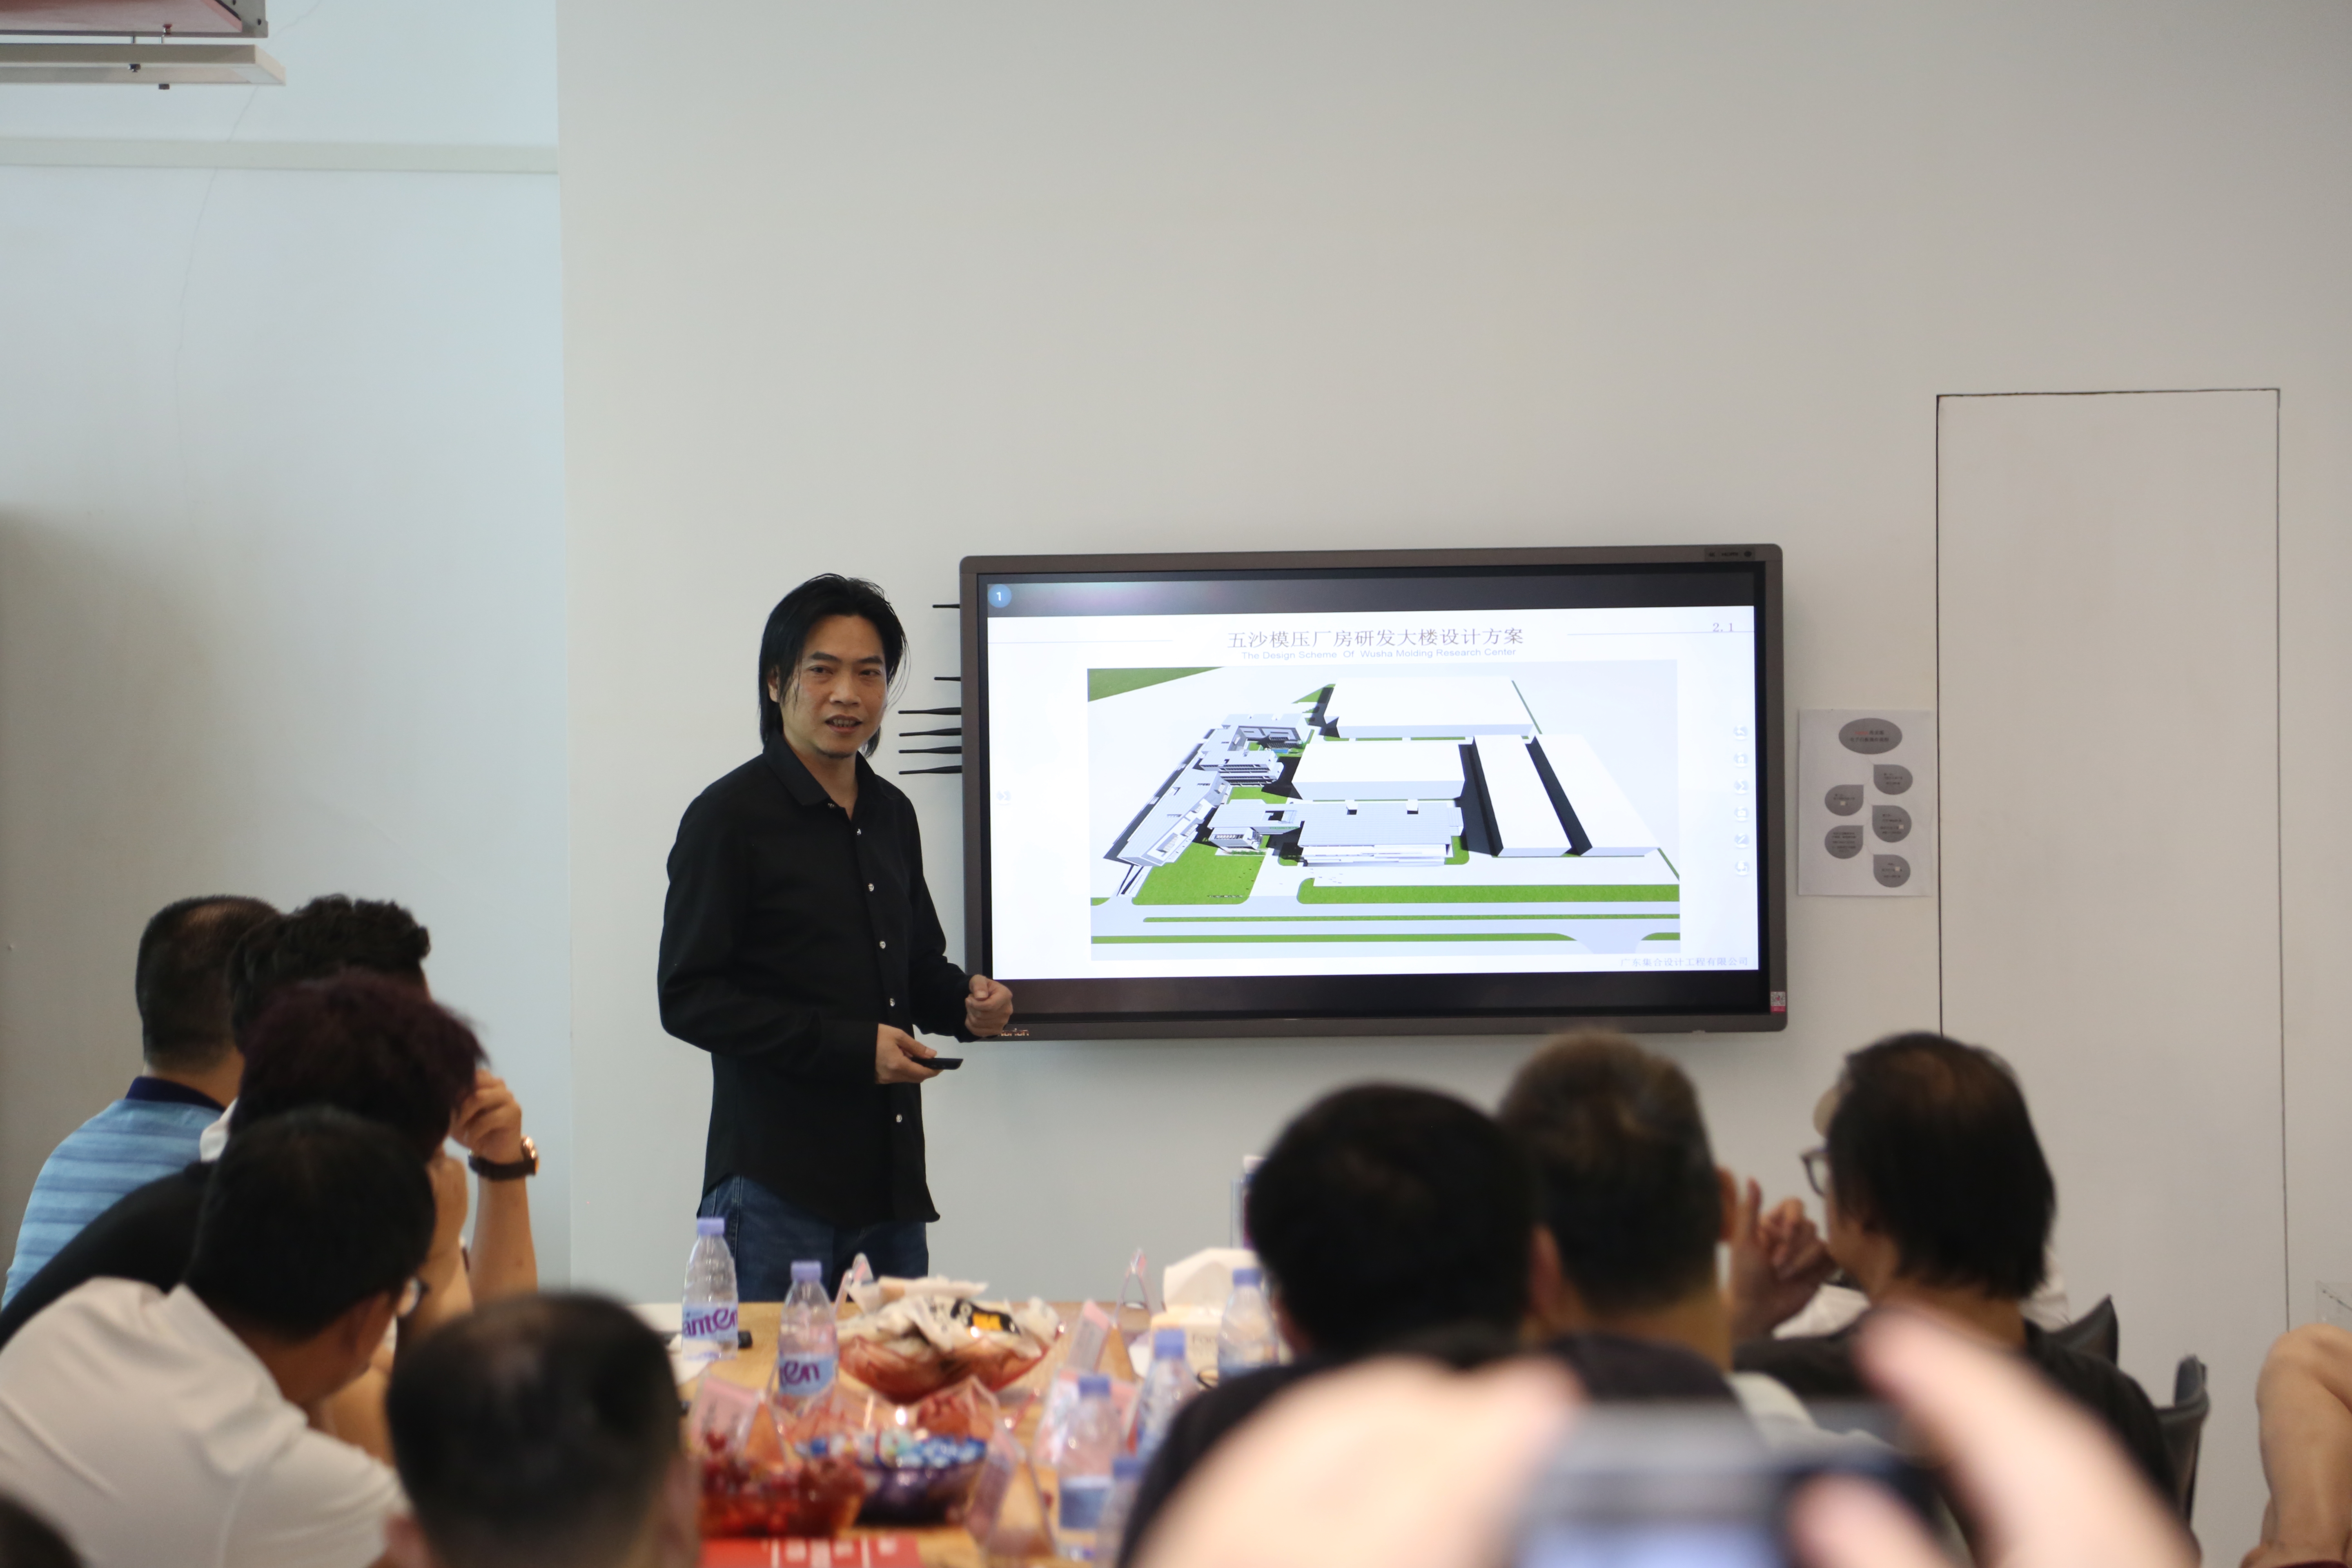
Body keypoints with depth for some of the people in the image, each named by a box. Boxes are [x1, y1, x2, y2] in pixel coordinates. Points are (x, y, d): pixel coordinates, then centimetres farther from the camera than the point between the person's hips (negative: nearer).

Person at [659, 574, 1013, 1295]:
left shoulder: (892, 815, 16)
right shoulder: (730, 817, -6)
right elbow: (689, 999, -11)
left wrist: (967, 1001, 3)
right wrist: (849, 1047, -16)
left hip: (891, 1181, 7)